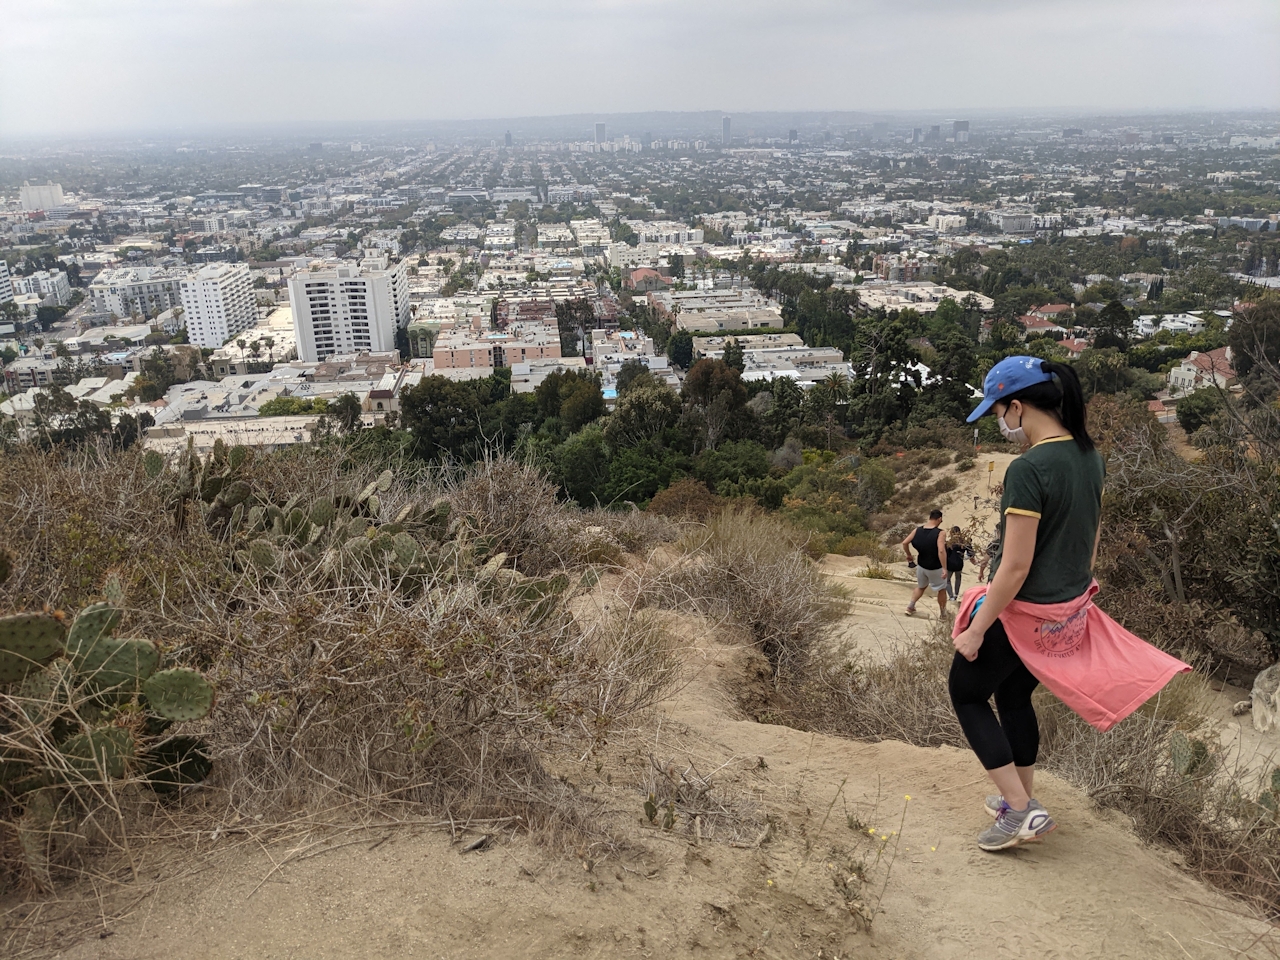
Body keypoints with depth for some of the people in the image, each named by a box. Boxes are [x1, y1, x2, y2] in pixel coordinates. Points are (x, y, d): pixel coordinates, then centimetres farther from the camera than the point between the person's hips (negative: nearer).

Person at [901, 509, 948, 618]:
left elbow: (904, 543, -3)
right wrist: (944, 569, -27)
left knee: (921, 587, 28)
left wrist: (909, 556, 13)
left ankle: (910, 607, 24)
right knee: (942, 589, 18)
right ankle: (943, 612, 29)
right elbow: (941, 551, -29)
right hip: (935, 568, -4)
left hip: (921, 565, 4)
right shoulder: (941, 533, -19)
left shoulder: (917, 530, -4)